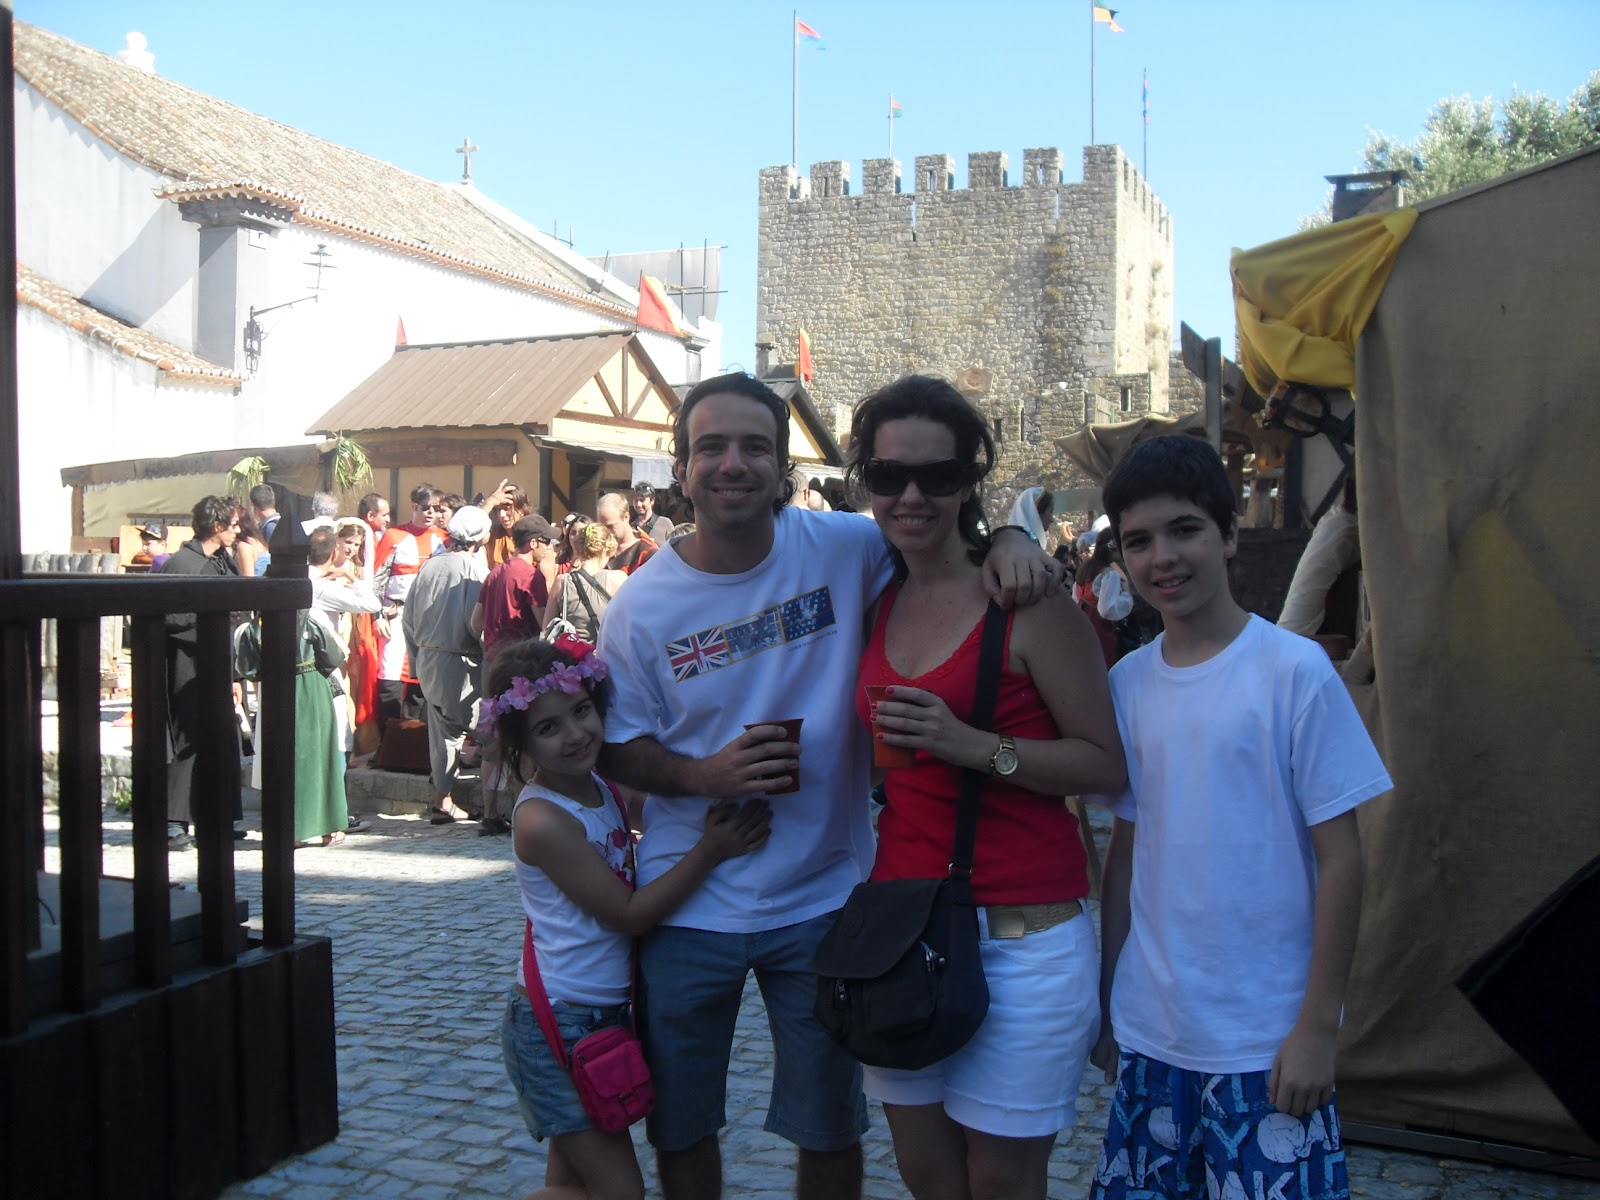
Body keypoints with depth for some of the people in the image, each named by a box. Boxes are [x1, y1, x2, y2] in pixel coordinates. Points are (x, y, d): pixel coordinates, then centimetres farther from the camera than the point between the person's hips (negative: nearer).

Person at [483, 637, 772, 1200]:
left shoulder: (604, 790, 3)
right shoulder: (543, 820, -22)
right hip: (558, 1025, -8)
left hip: (604, 1016, 8)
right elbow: (629, 913, -19)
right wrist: (711, 850, -20)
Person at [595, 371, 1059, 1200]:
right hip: (689, 906, 1)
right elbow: (616, 748, 0)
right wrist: (703, 775, -19)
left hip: (822, 899, 0)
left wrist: (1006, 539, -17)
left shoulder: (843, 548, -9)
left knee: (831, 1129, 14)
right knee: (679, 1127, 17)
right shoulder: (644, 603, -8)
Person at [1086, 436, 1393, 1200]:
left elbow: (1339, 859, -8)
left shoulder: (1293, 671, -10)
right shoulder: (1128, 683, 3)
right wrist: (1105, 999, 11)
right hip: (1150, 1032, 4)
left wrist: (1318, 1027, -9)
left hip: (1266, 1044, -4)